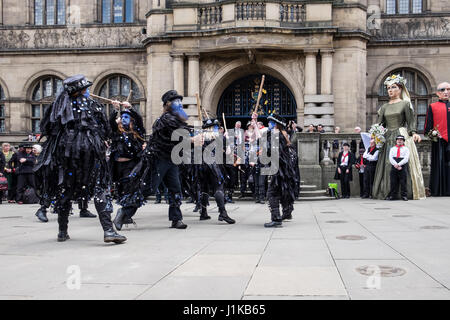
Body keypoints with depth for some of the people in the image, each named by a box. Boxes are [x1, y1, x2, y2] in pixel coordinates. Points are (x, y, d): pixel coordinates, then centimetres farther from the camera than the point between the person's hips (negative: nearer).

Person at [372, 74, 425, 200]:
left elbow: (411, 121, -2)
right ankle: (389, 192, 1)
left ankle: (405, 192, -4)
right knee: (388, 165, -2)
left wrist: (413, 133, -19)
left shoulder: (405, 103, 4)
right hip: (387, 138, 4)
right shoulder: (384, 107, 15)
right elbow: (379, 124, 10)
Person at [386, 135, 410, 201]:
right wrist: (395, 165, -11)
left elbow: (406, 158, -2)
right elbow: (390, 158, 5)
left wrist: (398, 164, -14)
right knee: (393, 182, 0)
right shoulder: (392, 149, 18)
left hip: (403, 167, -2)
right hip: (394, 167, 2)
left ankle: (404, 196, 0)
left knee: (403, 182, -4)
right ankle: (392, 196, 3)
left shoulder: (406, 149, 11)